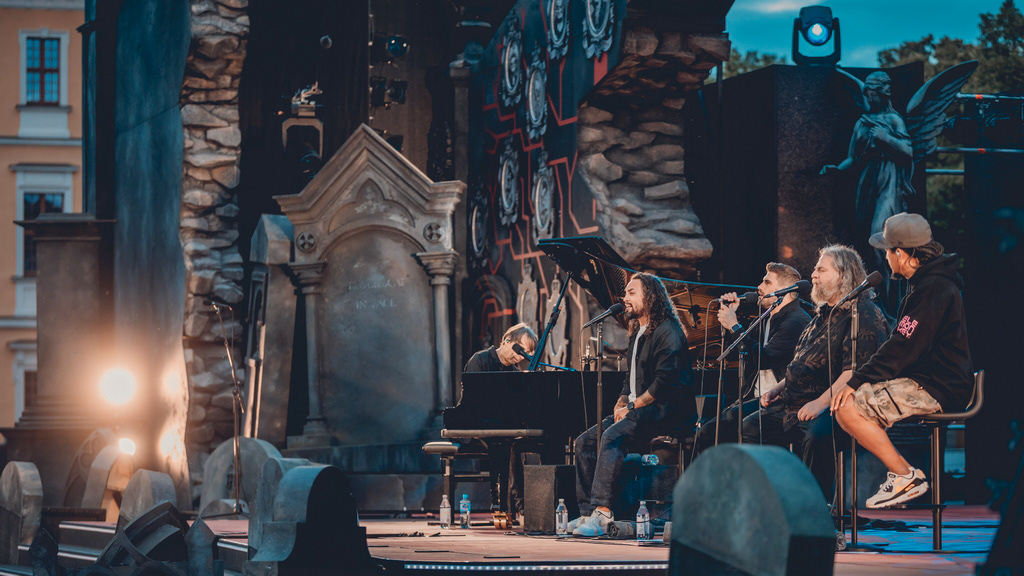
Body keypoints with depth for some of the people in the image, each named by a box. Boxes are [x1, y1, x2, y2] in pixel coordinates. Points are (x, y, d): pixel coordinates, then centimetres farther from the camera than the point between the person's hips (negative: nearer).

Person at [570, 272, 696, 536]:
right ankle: (587, 513, -6)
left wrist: (632, 407, -15)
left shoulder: (668, 332, -10)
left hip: (664, 412, -10)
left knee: (612, 436, -32)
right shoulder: (637, 334, 21)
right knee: (585, 441, -3)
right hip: (637, 409, 10)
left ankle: (602, 512, -37)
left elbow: (664, 382, -19)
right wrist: (621, 403, 6)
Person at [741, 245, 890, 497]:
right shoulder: (824, 314, 23)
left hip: (831, 408, -10)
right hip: (792, 405, 10)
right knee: (750, 428, 4)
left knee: (815, 437, -38)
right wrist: (779, 389, 16)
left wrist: (821, 402, -27)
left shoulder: (864, 316, -10)